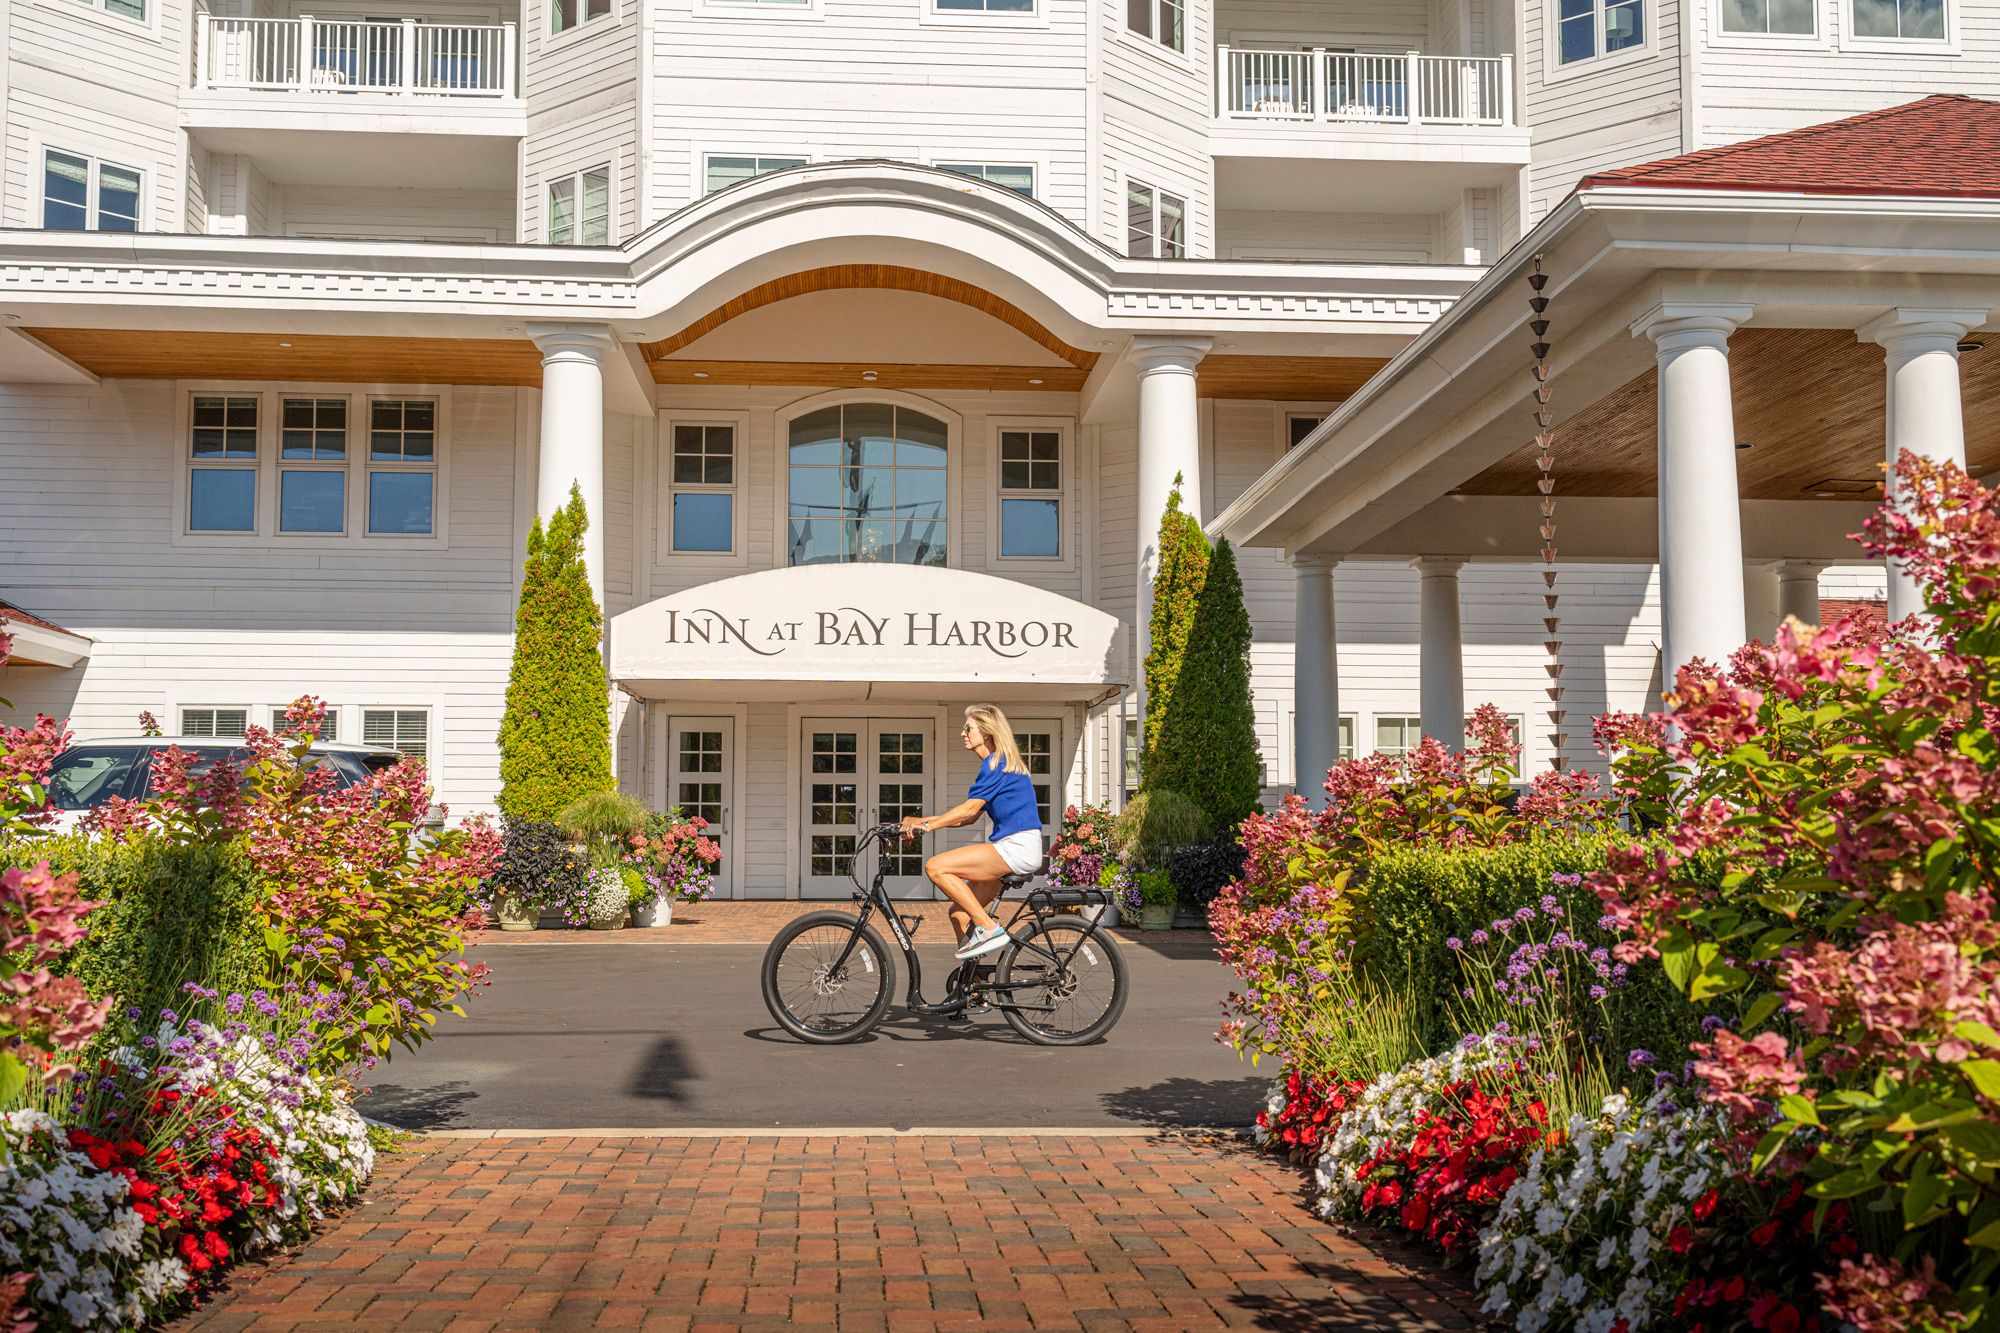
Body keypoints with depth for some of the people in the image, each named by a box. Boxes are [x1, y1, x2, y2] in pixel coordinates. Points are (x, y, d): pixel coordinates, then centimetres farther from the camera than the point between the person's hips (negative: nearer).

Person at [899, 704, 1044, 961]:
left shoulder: (997, 762, -8)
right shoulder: (996, 764, 22)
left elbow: (970, 809, -16)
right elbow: (970, 815, 18)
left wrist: (927, 824, -16)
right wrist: (923, 820, 11)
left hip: (1018, 848, -10)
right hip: (1013, 851, 10)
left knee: (935, 867, -18)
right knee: (959, 913, 7)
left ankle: (988, 928, -17)